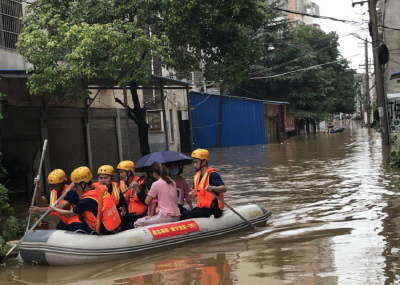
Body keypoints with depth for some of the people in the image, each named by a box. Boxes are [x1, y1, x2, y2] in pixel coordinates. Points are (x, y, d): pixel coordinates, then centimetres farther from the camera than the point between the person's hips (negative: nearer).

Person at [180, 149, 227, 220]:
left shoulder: (212, 175, -11)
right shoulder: (197, 176, 15)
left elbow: (224, 188, -22)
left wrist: (212, 188, -40)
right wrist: (194, 193, 6)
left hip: (211, 210, -9)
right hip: (201, 207, 9)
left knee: (184, 216, -21)